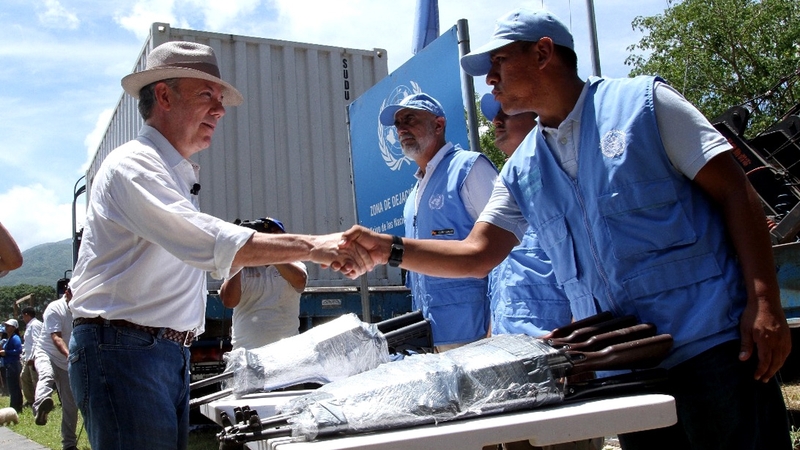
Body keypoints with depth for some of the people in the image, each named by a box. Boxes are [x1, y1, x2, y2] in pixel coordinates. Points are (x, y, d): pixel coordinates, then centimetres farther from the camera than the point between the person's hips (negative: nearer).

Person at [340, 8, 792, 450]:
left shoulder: (643, 101, -3)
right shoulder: (522, 171, 11)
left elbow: (736, 193, -5)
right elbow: (477, 254, 12)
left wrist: (764, 301, -14)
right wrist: (390, 249, -2)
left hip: (713, 344, -4)